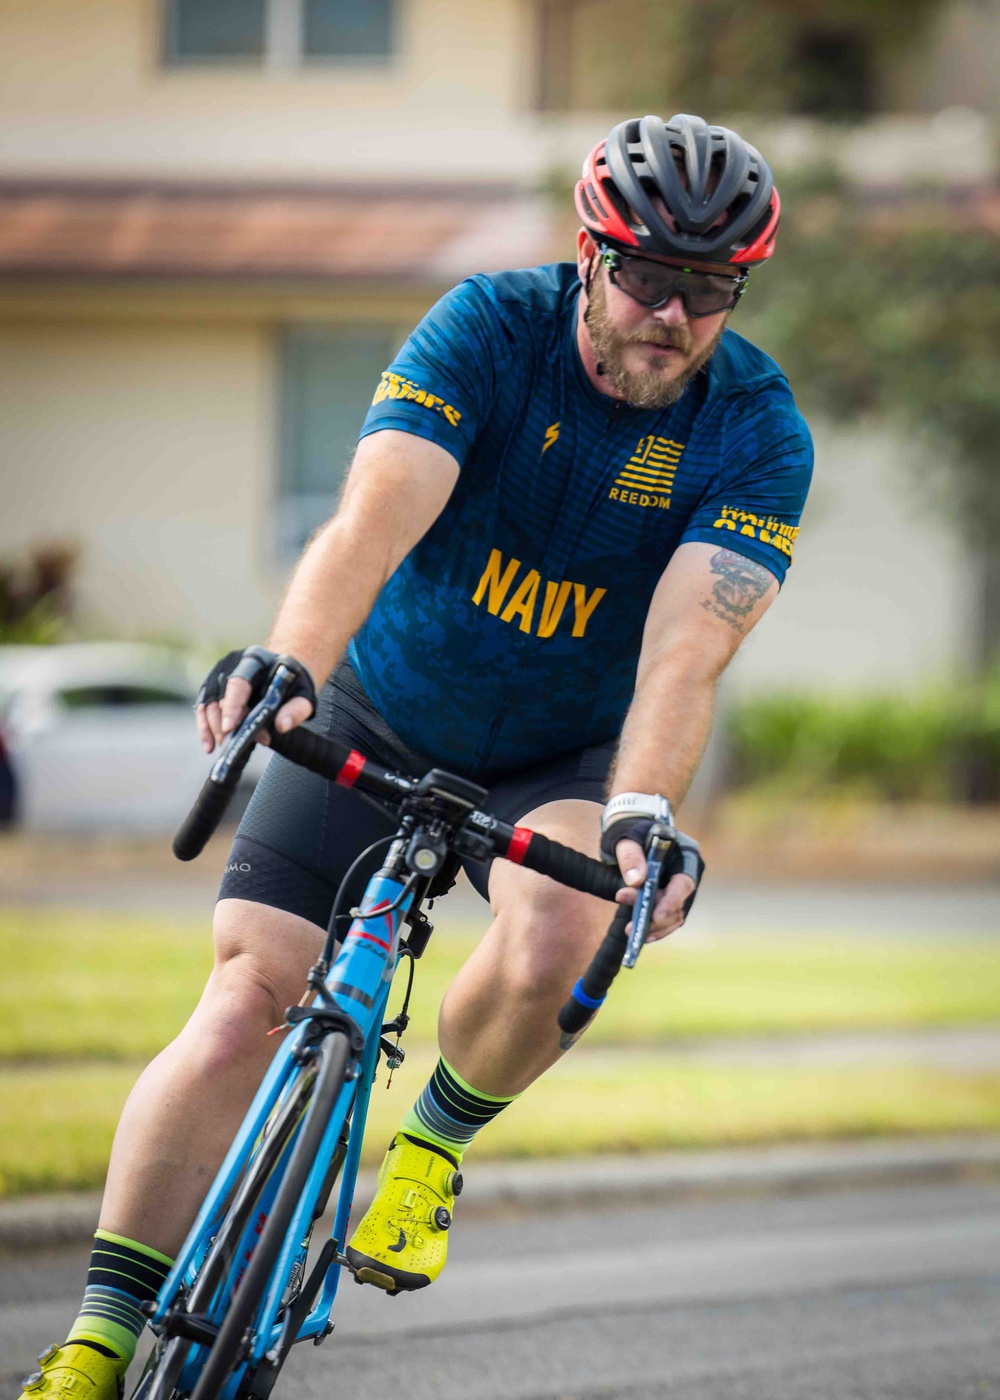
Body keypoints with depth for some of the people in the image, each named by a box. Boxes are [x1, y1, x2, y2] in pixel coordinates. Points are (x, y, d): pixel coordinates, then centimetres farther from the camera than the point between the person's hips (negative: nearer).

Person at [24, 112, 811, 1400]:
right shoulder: (488, 329, -21)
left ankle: (435, 1138, 4)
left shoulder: (758, 431, -19)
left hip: (565, 756, 0)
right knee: (247, 1002, -14)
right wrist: (284, 661, -55)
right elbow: (376, 517, -36)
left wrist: (640, 814, -50)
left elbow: (687, 650, -31)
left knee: (553, 950, -30)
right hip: (378, 721, 0)